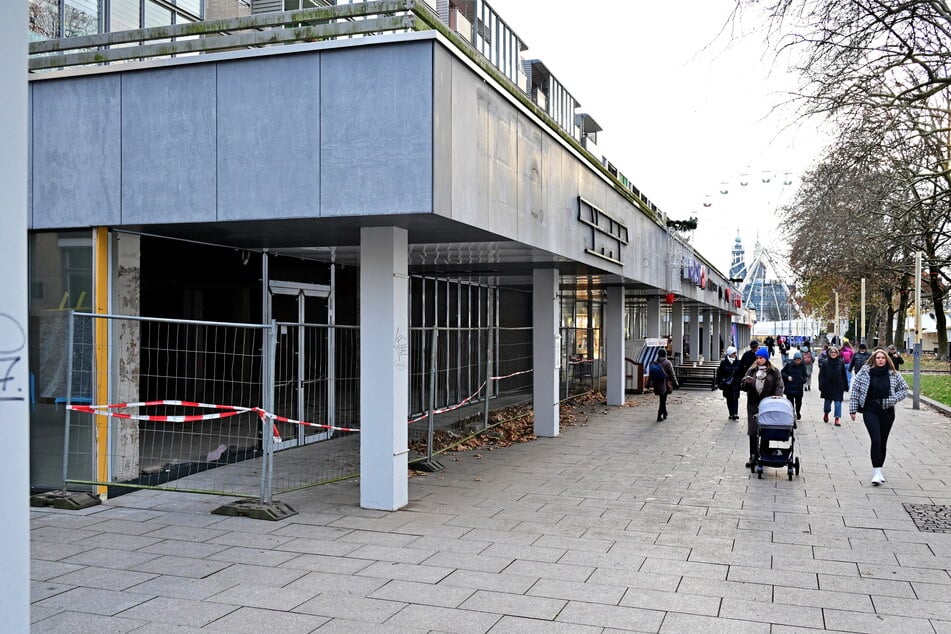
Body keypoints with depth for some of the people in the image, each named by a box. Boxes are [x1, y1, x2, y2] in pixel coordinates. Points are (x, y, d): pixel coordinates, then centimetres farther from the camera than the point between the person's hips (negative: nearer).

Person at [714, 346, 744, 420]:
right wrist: (717, 383, 0)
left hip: (736, 384, -1)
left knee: (735, 398, -10)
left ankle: (735, 414, -14)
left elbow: (742, 374, 8)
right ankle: (731, 414, 15)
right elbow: (719, 374, 2)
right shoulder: (723, 363, -1)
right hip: (726, 384, 1)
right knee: (729, 399, 7)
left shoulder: (738, 363, 2)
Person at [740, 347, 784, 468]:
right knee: (753, 431, 1)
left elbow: (779, 385, -3)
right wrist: (746, 382, -15)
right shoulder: (751, 371, 9)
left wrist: (778, 395, -22)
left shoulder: (774, 372, 3)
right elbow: (743, 386, 7)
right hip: (753, 405, 2)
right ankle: (753, 456, 7)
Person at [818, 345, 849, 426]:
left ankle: (837, 419, 0)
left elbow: (844, 376, 3)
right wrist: (821, 386, -10)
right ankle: (826, 413, 40)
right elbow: (821, 375, -3)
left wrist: (845, 387, 2)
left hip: (838, 386, 0)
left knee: (838, 402, -3)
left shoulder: (841, 363, 0)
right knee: (827, 401, 13)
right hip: (828, 387, 0)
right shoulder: (825, 363, -3)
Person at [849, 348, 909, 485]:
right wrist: (853, 409, 0)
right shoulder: (864, 372, -3)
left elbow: (904, 389, 10)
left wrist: (892, 399, -7)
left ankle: (879, 470, 24)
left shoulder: (893, 374, 1)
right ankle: (877, 473, -11)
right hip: (870, 410, -2)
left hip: (887, 411, 2)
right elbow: (855, 390, 2)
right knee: (876, 440, -13)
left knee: (883, 442, 9)